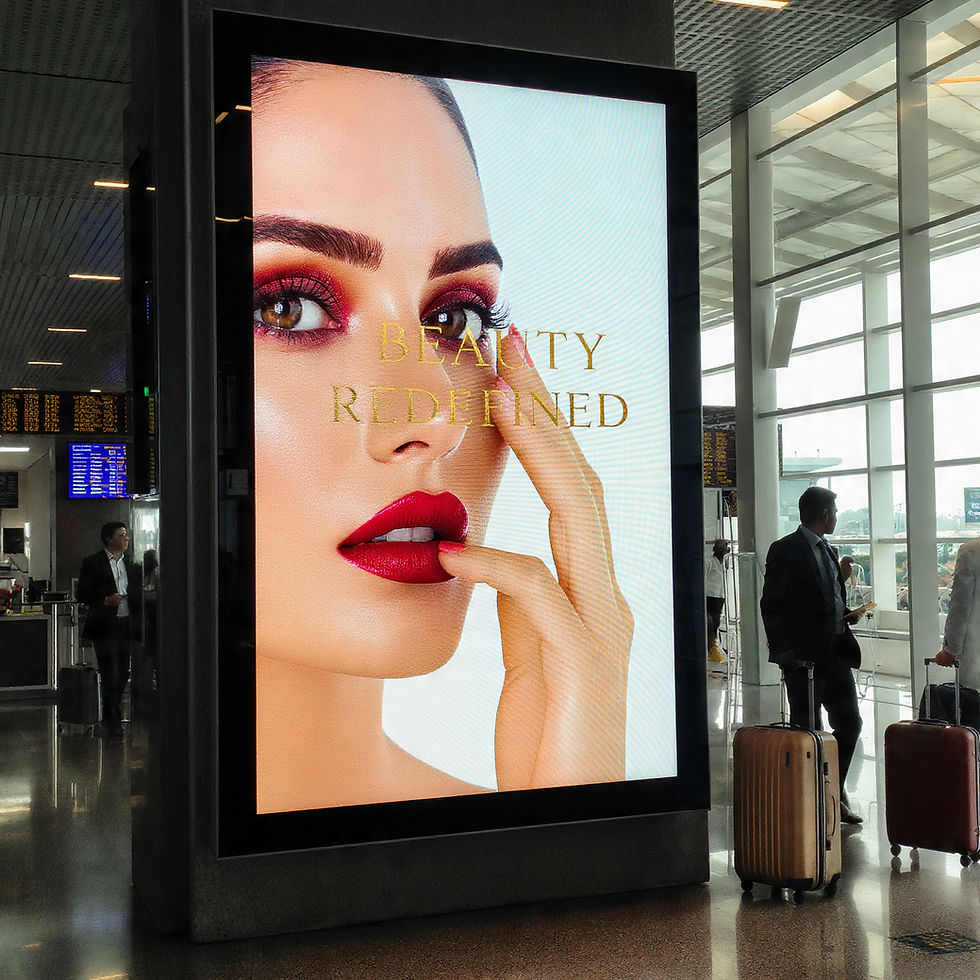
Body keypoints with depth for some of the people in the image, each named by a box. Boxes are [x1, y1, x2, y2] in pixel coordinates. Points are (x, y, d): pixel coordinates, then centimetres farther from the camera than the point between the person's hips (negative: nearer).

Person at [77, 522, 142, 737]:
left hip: (126, 625, 5)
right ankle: (112, 722, 3)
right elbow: (83, 595, -4)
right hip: (105, 626, -5)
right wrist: (106, 601, -17)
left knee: (123, 674, 9)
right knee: (110, 675, -6)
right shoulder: (92, 563, -1)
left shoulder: (131, 564, 13)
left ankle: (111, 717, 25)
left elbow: (138, 592, 20)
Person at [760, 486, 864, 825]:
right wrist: (781, 648, -15)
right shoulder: (785, 550, -8)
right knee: (807, 731, 0)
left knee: (849, 723, 9)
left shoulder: (827, 551, 16)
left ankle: (834, 794, 22)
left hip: (834, 651, 8)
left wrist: (847, 615, 5)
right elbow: (770, 603, -9)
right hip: (802, 655, -8)